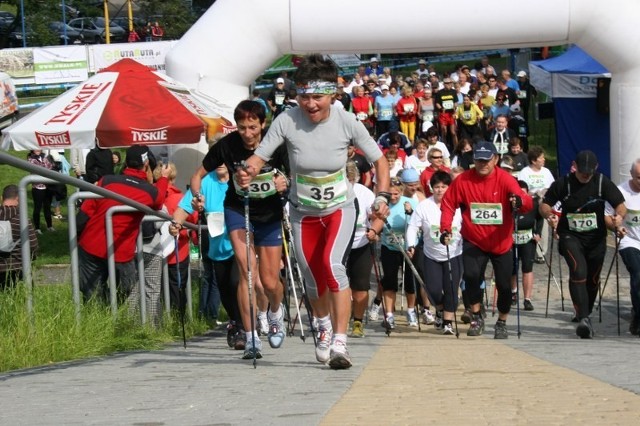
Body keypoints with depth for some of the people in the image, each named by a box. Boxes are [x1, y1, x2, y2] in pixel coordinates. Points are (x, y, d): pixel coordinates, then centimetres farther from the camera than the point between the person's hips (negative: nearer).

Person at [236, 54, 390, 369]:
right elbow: (260, 156, -15)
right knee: (312, 277, 12)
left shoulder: (347, 123, -18)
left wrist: (382, 196, -19)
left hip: (339, 208, -2)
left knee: (332, 265, -25)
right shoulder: (287, 122, -19)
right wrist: (247, 172, -38)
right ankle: (324, 326, 45)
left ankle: (339, 343, -23)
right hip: (303, 212, 2)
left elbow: (378, 159, -6)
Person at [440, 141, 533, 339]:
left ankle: (502, 323, 28)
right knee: (471, 275, -21)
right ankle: (476, 317, 0)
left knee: (504, 285, 4)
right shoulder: (462, 181, -8)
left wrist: (519, 201, -49)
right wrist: (445, 229, -14)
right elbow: (448, 204, 0)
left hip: (501, 242, 0)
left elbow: (527, 202, -25)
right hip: (474, 241, 0)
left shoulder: (504, 179, -13)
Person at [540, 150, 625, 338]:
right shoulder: (563, 184, -7)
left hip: (596, 238, 3)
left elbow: (621, 205, -4)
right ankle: (583, 318, -30)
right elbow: (544, 204, 2)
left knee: (593, 278, 12)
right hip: (570, 236, -3)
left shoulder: (603, 183, -5)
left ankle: (585, 315, 35)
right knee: (578, 271, -24)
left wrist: (619, 216, -27)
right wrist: (549, 215, -21)